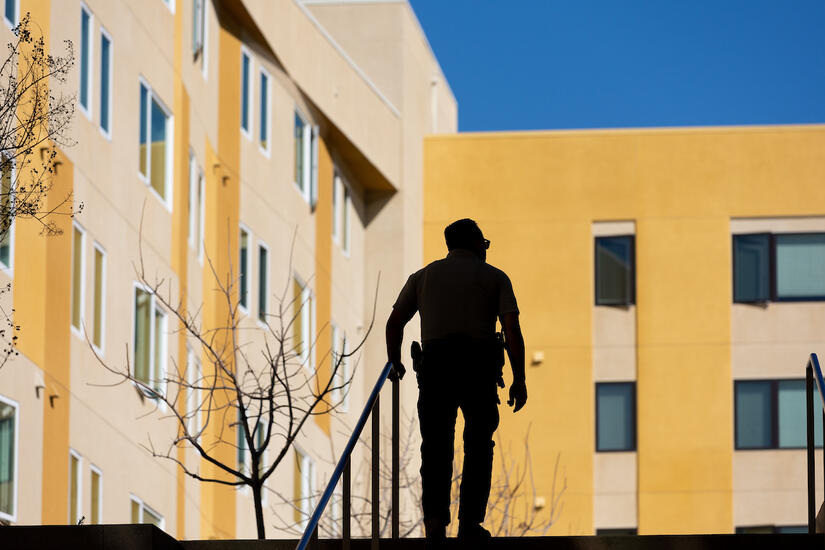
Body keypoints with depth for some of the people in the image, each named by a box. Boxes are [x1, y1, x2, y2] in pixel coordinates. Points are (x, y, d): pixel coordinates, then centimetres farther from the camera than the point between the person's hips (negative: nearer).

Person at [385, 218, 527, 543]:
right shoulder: (494, 277, 13)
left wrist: (395, 364, 27)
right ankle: (470, 522, 0)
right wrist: (519, 379, 2)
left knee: (436, 446, 5)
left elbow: (394, 324, 13)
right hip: (480, 364, -1)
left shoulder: (424, 276, 19)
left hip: (435, 361, 1)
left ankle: (435, 519, -11)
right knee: (478, 446, 9)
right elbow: (512, 328, 1)